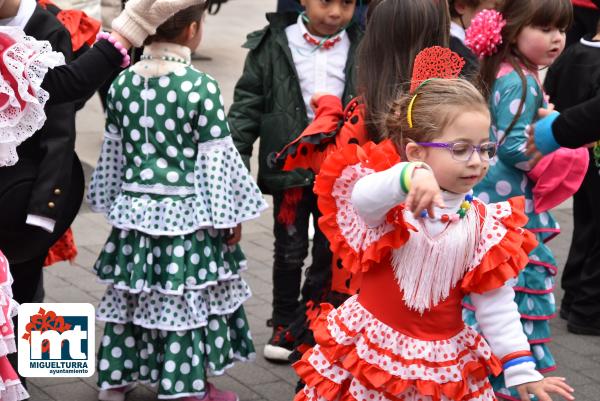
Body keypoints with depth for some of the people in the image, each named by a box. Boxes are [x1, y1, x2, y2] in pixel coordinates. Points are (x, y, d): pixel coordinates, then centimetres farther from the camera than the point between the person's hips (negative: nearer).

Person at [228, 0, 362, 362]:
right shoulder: (274, 45, -5)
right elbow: (248, 102, -3)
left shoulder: (361, 50, -1)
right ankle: (284, 324, 25)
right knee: (290, 248, 9)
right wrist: (236, 156, -9)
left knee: (331, 250, 11)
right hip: (290, 166, -1)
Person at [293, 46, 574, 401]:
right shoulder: (393, 202, -15)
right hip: (371, 345, -2)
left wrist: (520, 366, -5)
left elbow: (496, 303, -1)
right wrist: (409, 177, -60)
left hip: (443, 359, 2)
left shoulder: (486, 226, -5)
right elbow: (363, 198, -41)